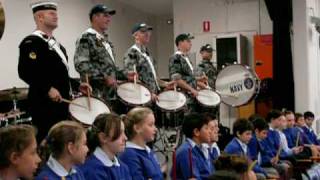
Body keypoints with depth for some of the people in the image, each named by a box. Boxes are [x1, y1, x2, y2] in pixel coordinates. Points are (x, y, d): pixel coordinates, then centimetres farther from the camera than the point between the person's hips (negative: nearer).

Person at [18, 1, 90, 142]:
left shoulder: (55, 43, 20)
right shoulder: (31, 42, -10)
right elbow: (25, 72, -23)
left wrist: (77, 85, 12)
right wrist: (48, 89, -26)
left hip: (61, 103, 9)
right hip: (44, 104, -9)